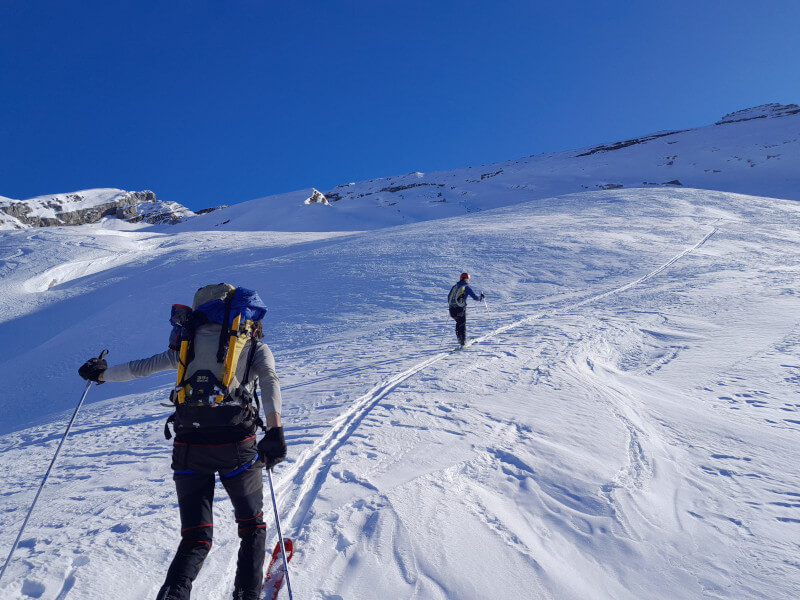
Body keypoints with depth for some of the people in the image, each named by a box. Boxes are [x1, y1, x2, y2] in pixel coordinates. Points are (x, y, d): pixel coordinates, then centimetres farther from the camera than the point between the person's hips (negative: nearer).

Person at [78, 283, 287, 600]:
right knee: (251, 525, 21)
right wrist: (275, 430, -21)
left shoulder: (189, 344, 16)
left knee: (195, 539, 10)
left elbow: (141, 367, 20)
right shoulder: (256, 347, 10)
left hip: (189, 447, 2)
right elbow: (270, 379, -10)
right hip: (236, 445, -2)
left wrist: (102, 374, 38)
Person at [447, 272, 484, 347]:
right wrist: (481, 297, 21)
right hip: (460, 309, -4)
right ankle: (462, 342, 4)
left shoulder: (454, 287, 14)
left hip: (452, 309, 4)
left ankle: (460, 340, 25)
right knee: (462, 325, 10)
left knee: (458, 323, 25)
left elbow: (449, 297, 20)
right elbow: (475, 297, 0)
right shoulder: (467, 287, 0)